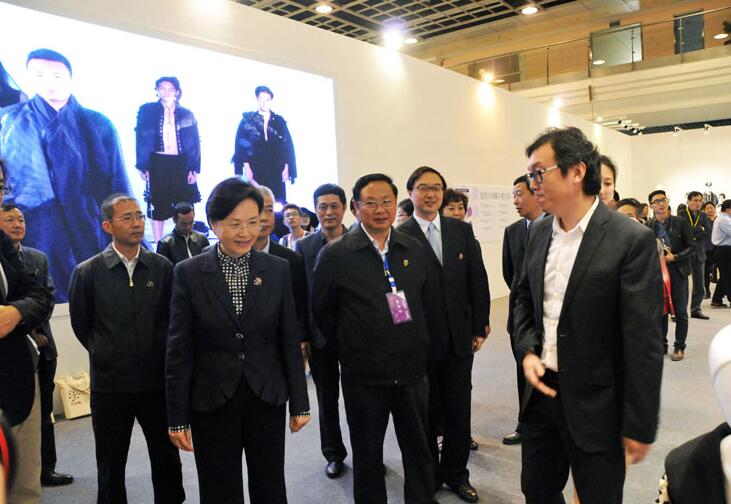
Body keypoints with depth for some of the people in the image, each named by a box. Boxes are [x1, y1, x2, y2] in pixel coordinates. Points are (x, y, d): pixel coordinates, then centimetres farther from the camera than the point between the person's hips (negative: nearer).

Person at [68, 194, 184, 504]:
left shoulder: (162, 267, -3)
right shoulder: (88, 272, -6)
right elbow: (80, 325, 6)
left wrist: (158, 354, 7)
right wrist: (108, 357, 11)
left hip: (157, 380, 1)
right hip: (110, 383, -1)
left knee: (167, 458, 13)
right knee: (111, 466, 15)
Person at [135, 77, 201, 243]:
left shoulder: (187, 114, 7)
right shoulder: (147, 111, 4)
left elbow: (194, 143, 5)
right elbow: (141, 140, 3)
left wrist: (194, 169, -5)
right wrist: (143, 167, -5)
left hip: (181, 164, 1)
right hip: (157, 163, -1)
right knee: (157, 205, 6)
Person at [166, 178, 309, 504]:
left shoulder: (278, 270, -2)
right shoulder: (188, 273, -6)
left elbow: (289, 341, 1)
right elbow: (179, 350, -4)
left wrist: (300, 403, 3)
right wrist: (177, 417, -4)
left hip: (267, 400, 1)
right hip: (212, 403, -1)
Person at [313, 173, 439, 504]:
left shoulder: (414, 250, 2)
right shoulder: (335, 255, -9)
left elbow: (429, 297, 15)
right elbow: (322, 310, 0)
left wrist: (413, 339, 11)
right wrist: (350, 347, 3)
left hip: (412, 368, 3)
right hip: (363, 374, -3)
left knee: (419, 448, 17)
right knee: (367, 453, 15)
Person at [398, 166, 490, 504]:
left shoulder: (462, 231, 5)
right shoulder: (399, 236, -8)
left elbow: (478, 281, 6)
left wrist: (479, 328, 4)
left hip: (459, 338, 3)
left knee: (459, 412, 14)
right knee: (425, 413, 12)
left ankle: (456, 473, 34)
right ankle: (429, 475, 32)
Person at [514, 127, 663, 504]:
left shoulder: (631, 240, -17)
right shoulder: (539, 233, 3)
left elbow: (644, 342, -16)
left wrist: (640, 426, -13)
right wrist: (527, 352, -2)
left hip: (595, 403, -5)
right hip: (541, 389, 6)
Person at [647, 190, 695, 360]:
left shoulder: (681, 222, -1)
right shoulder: (647, 226, 3)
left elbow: (691, 248, -2)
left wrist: (674, 257, -15)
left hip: (677, 271, -1)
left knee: (680, 312, 3)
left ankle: (679, 347, 15)